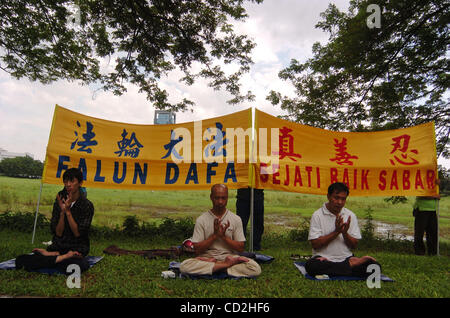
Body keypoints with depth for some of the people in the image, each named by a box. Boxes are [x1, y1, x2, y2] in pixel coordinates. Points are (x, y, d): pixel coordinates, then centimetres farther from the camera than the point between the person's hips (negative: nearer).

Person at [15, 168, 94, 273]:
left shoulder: (87, 205, -9)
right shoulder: (59, 202, 2)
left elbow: (78, 233, -13)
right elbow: (58, 233, -4)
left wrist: (68, 211, -19)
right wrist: (62, 212, -18)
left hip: (77, 249, -3)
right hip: (59, 246, 3)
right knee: (20, 260, -16)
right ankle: (63, 257, -12)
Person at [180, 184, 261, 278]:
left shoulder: (236, 219, 2)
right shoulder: (201, 220, -1)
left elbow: (241, 248, 1)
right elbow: (197, 250, -4)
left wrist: (223, 236, -13)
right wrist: (214, 235, -15)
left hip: (229, 255, 1)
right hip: (207, 256, 0)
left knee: (256, 268, -26)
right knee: (184, 266, -30)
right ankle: (227, 264, -17)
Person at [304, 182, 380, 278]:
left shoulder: (350, 215, 6)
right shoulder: (317, 215, -5)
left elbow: (354, 245, 6)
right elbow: (315, 244, -10)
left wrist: (345, 233, -14)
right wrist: (336, 231, -16)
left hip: (346, 258, 2)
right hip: (323, 258, -1)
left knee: (375, 266, -21)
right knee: (311, 265, -35)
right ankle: (351, 265, -16)